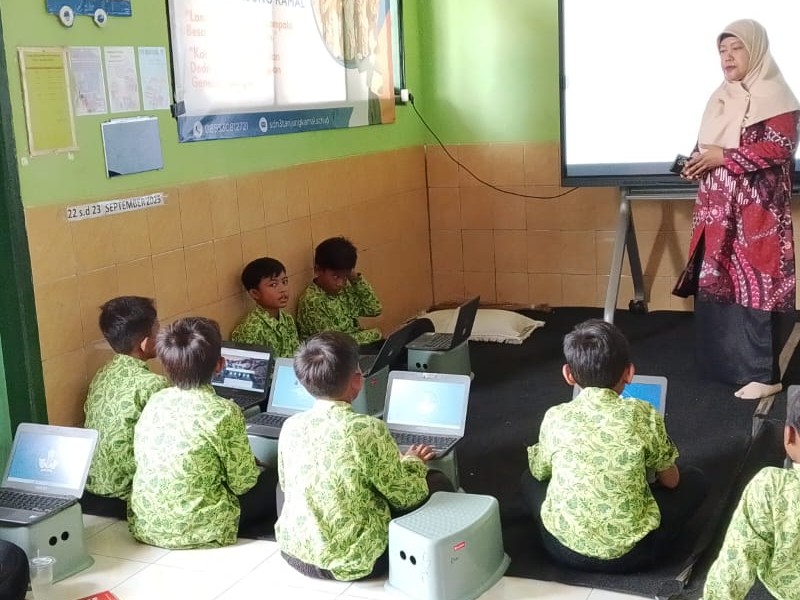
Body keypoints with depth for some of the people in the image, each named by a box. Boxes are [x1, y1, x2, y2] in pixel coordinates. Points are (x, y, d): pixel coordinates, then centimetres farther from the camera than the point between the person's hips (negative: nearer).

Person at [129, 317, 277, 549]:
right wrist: (257, 471, 13)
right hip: (194, 530, -6)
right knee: (273, 480, 15)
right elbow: (242, 483, -11)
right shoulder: (224, 412, -18)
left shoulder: (155, 401, -2)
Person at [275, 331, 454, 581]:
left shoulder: (290, 426, -5)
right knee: (439, 484, 7)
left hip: (294, 551, 5)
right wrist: (413, 463, 12)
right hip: (351, 561, -5)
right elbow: (406, 497, -10)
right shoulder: (370, 430, -20)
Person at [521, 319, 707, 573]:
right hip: (629, 552, -1)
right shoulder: (644, 416, -8)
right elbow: (671, 481, 6)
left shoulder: (555, 418, -4)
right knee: (694, 479, 20)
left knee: (529, 478, 30)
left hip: (565, 548, 1)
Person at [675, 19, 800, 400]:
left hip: (757, 212, -8)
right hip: (719, 210, 8)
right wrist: (698, 162, -1)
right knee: (716, 284, 9)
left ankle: (764, 373, -3)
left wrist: (724, 157, -17)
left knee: (754, 284, -8)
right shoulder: (721, 97, 16)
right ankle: (723, 361, 20)